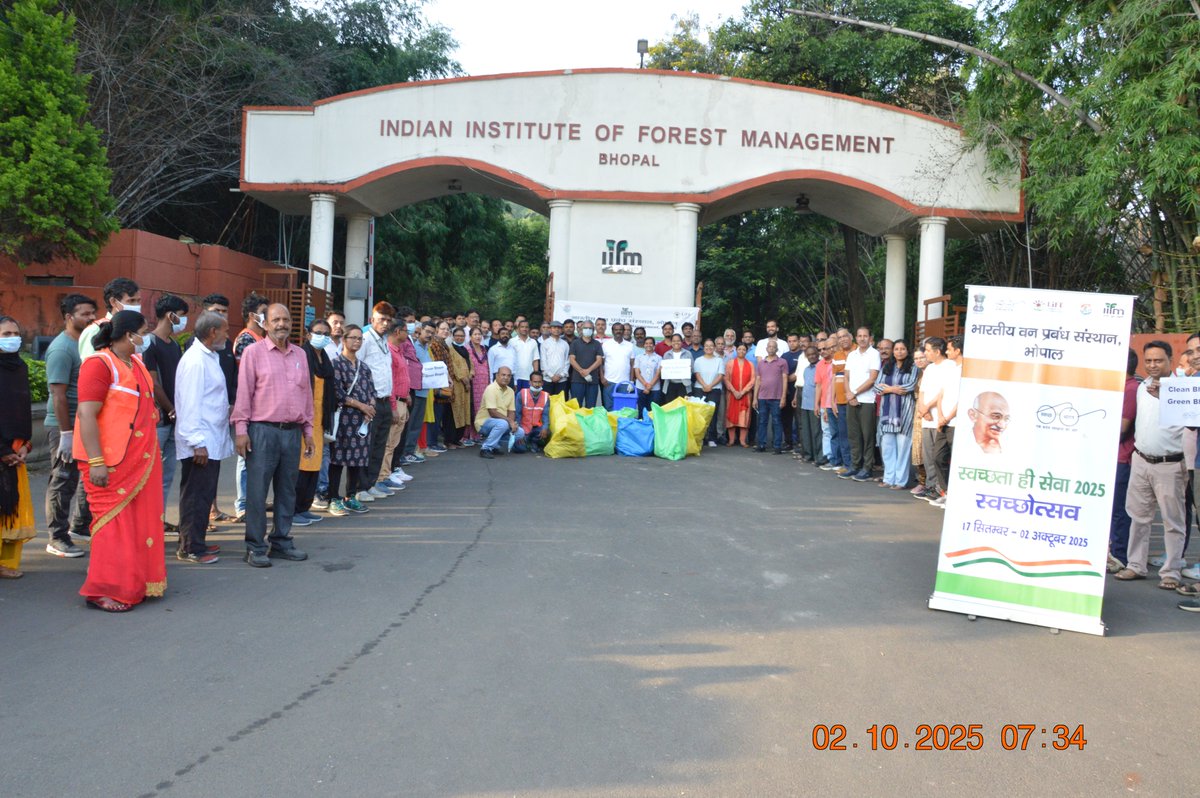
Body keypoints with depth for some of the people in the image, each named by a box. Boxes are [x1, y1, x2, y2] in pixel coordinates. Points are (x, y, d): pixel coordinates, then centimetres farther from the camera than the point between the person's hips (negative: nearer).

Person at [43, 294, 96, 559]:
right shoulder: (62, 348, -14)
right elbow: (58, 394, -19)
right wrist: (66, 433, -22)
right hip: (65, 426, -8)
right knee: (63, 481, -1)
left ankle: (80, 525, 29)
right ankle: (57, 539, 8)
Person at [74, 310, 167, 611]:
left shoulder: (136, 362, 14)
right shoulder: (99, 364, -13)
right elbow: (87, 415, -19)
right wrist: (96, 462, -24)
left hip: (140, 459, 9)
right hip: (110, 461, -9)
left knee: (139, 520, 11)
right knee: (114, 522, -5)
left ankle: (134, 583, 21)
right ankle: (102, 591, 4)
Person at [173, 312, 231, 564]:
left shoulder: (209, 357, 15)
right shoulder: (195, 360, -16)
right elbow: (189, 404, -20)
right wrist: (197, 443, -22)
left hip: (211, 441, 10)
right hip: (201, 443, -10)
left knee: (204, 495, 16)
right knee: (196, 496, -2)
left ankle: (196, 543, 25)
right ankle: (190, 549, 6)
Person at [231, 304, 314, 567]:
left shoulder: (300, 354, 13)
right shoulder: (253, 352, -1)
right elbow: (244, 392, -3)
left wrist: (308, 431, 16)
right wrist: (241, 429, -9)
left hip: (293, 431, 5)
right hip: (263, 430, -5)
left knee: (287, 490, 10)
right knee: (257, 491, -2)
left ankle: (281, 541, 21)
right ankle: (256, 547, 7)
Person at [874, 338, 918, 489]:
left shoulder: (912, 368, 3)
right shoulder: (886, 367, 15)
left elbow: (910, 386, -11)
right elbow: (877, 386, 6)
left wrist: (887, 388, -4)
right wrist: (895, 389, -8)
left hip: (904, 410, -4)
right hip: (887, 410, 4)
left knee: (903, 446, -5)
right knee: (887, 446, 3)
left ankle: (900, 480, 0)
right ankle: (888, 478, 11)